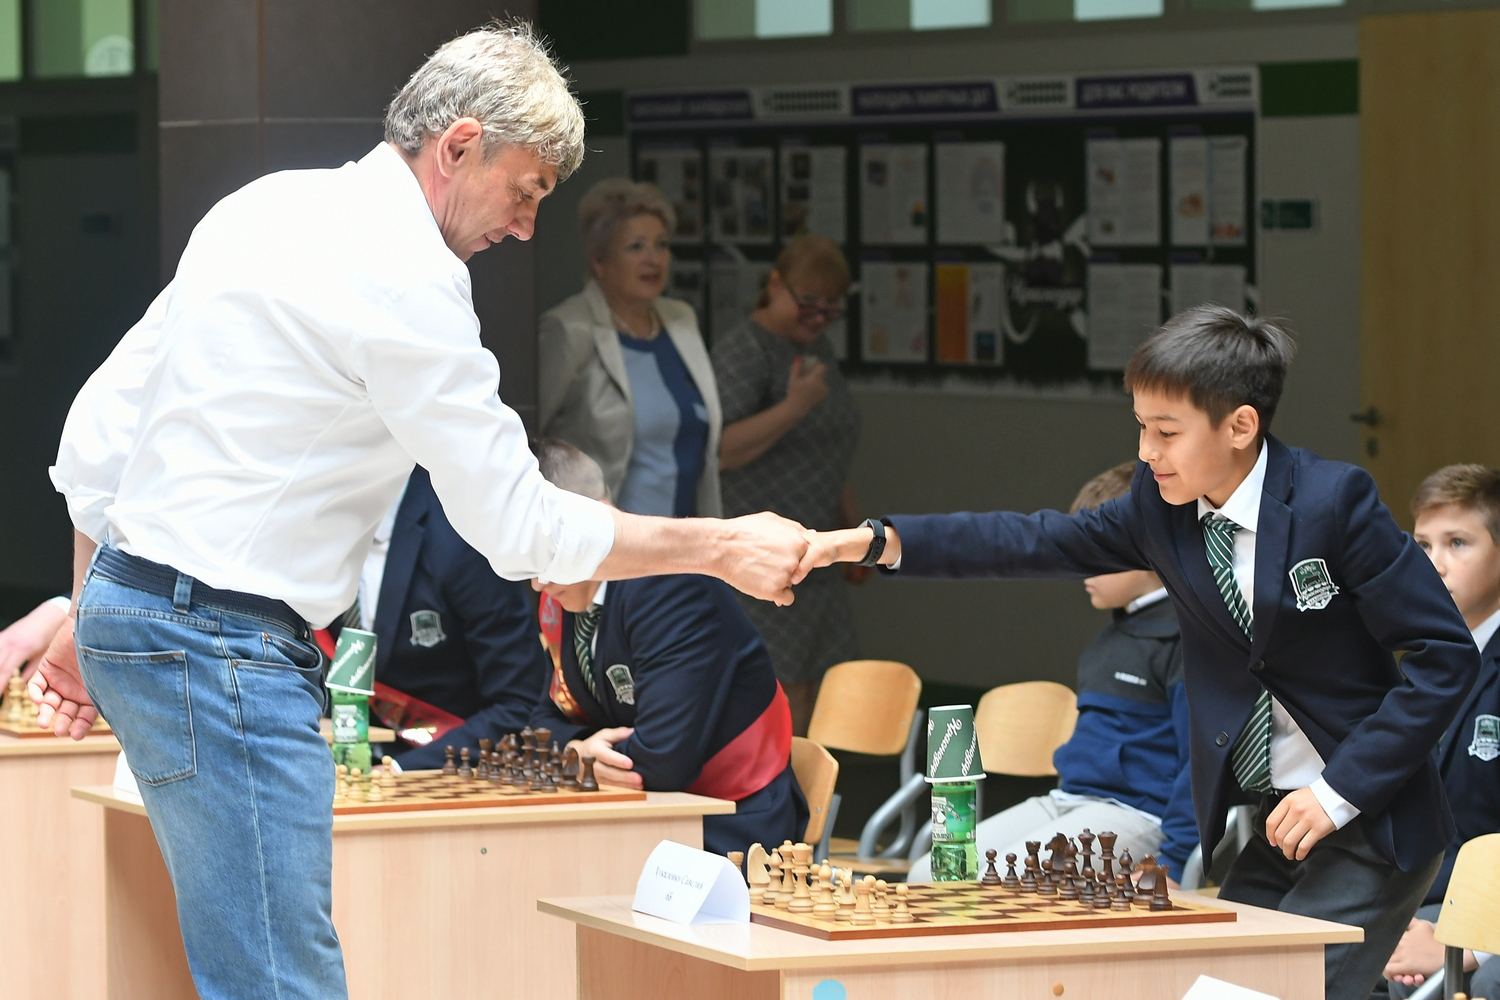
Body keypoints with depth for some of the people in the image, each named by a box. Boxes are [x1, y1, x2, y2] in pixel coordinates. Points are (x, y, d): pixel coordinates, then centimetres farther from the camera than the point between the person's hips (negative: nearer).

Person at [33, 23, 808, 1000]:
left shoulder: (269, 206, 14)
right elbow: (516, 524, -12)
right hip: (222, 640, -10)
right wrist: (721, 548, -3)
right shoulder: (407, 275, -14)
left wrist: (92, 618, 25)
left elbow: (100, 426, 18)